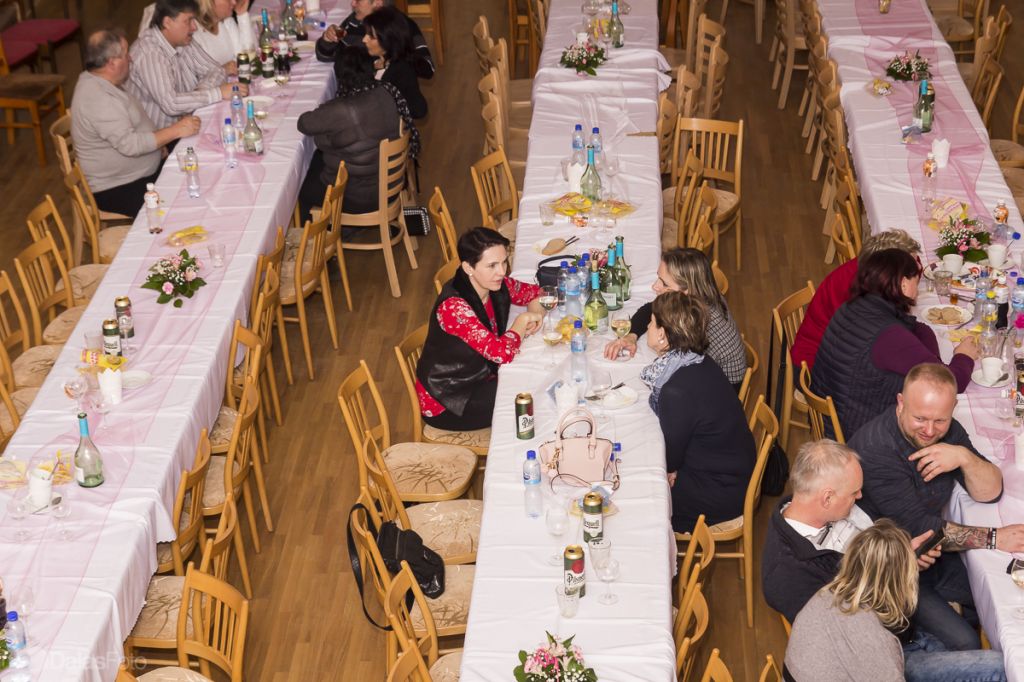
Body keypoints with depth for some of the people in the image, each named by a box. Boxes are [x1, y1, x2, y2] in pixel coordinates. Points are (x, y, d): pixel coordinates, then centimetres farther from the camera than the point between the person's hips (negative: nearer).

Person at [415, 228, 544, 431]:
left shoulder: (496, 286, -7)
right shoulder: (454, 307, -31)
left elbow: (534, 292, 12)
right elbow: (502, 353, -37)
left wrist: (535, 314, -11)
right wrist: (522, 322, -18)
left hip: (479, 379, 8)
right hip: (445, 403, -8)